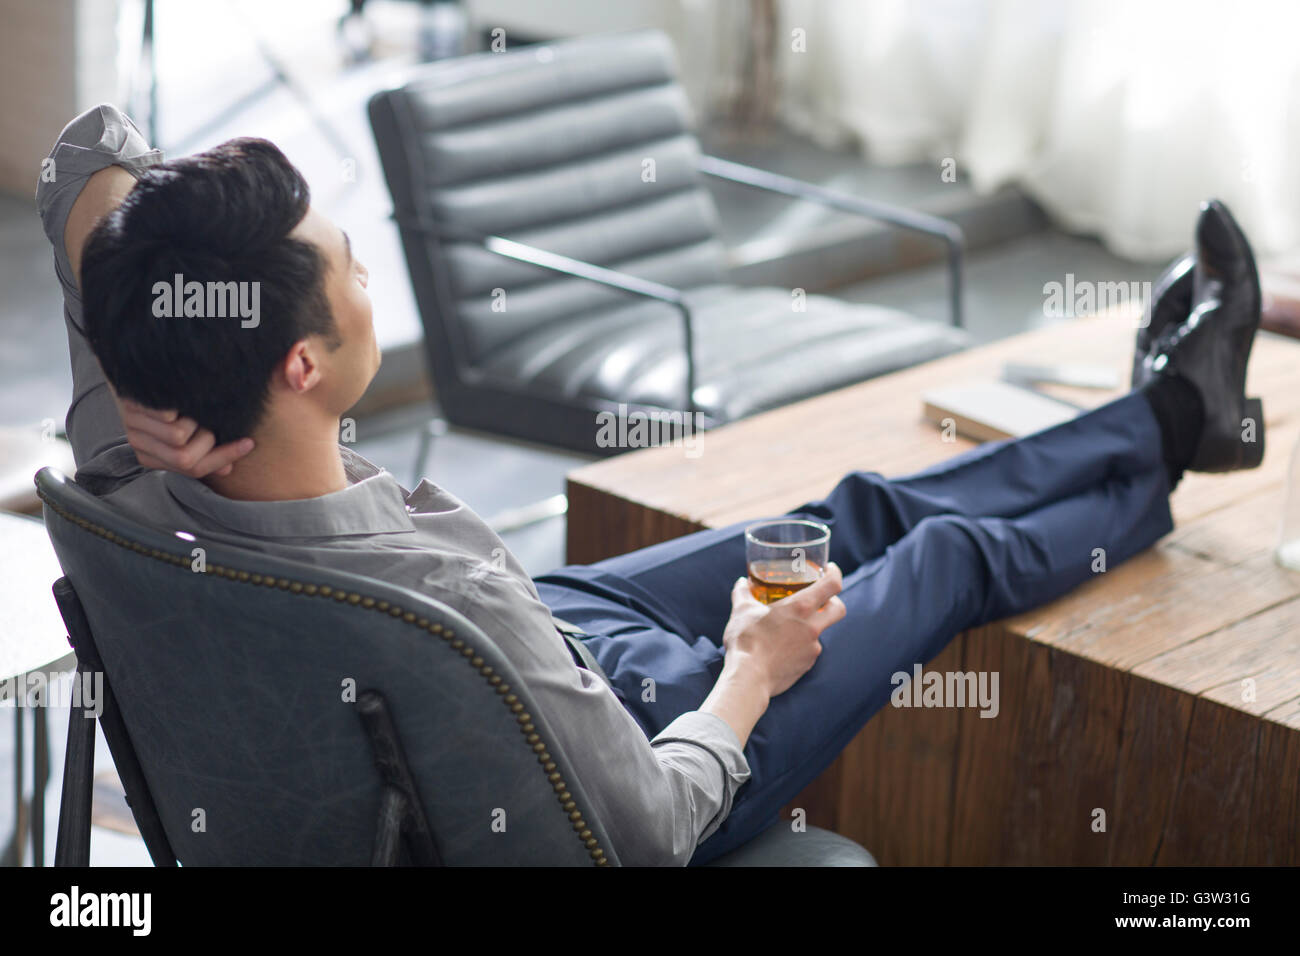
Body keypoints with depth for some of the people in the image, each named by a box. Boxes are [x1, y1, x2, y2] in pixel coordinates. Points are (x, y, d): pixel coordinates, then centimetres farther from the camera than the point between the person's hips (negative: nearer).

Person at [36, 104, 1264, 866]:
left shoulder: (131, 485, -28)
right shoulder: (444, 604, -48)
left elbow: (91, 159, -14)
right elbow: (652, 827, -30)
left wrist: (170, 366, -31)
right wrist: (754, 672, -10)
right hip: (655, 732, -6)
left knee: (863, 511, 23)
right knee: (952, 554, 15)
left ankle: (1170, 413, 47)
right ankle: (1170, 425, 47)